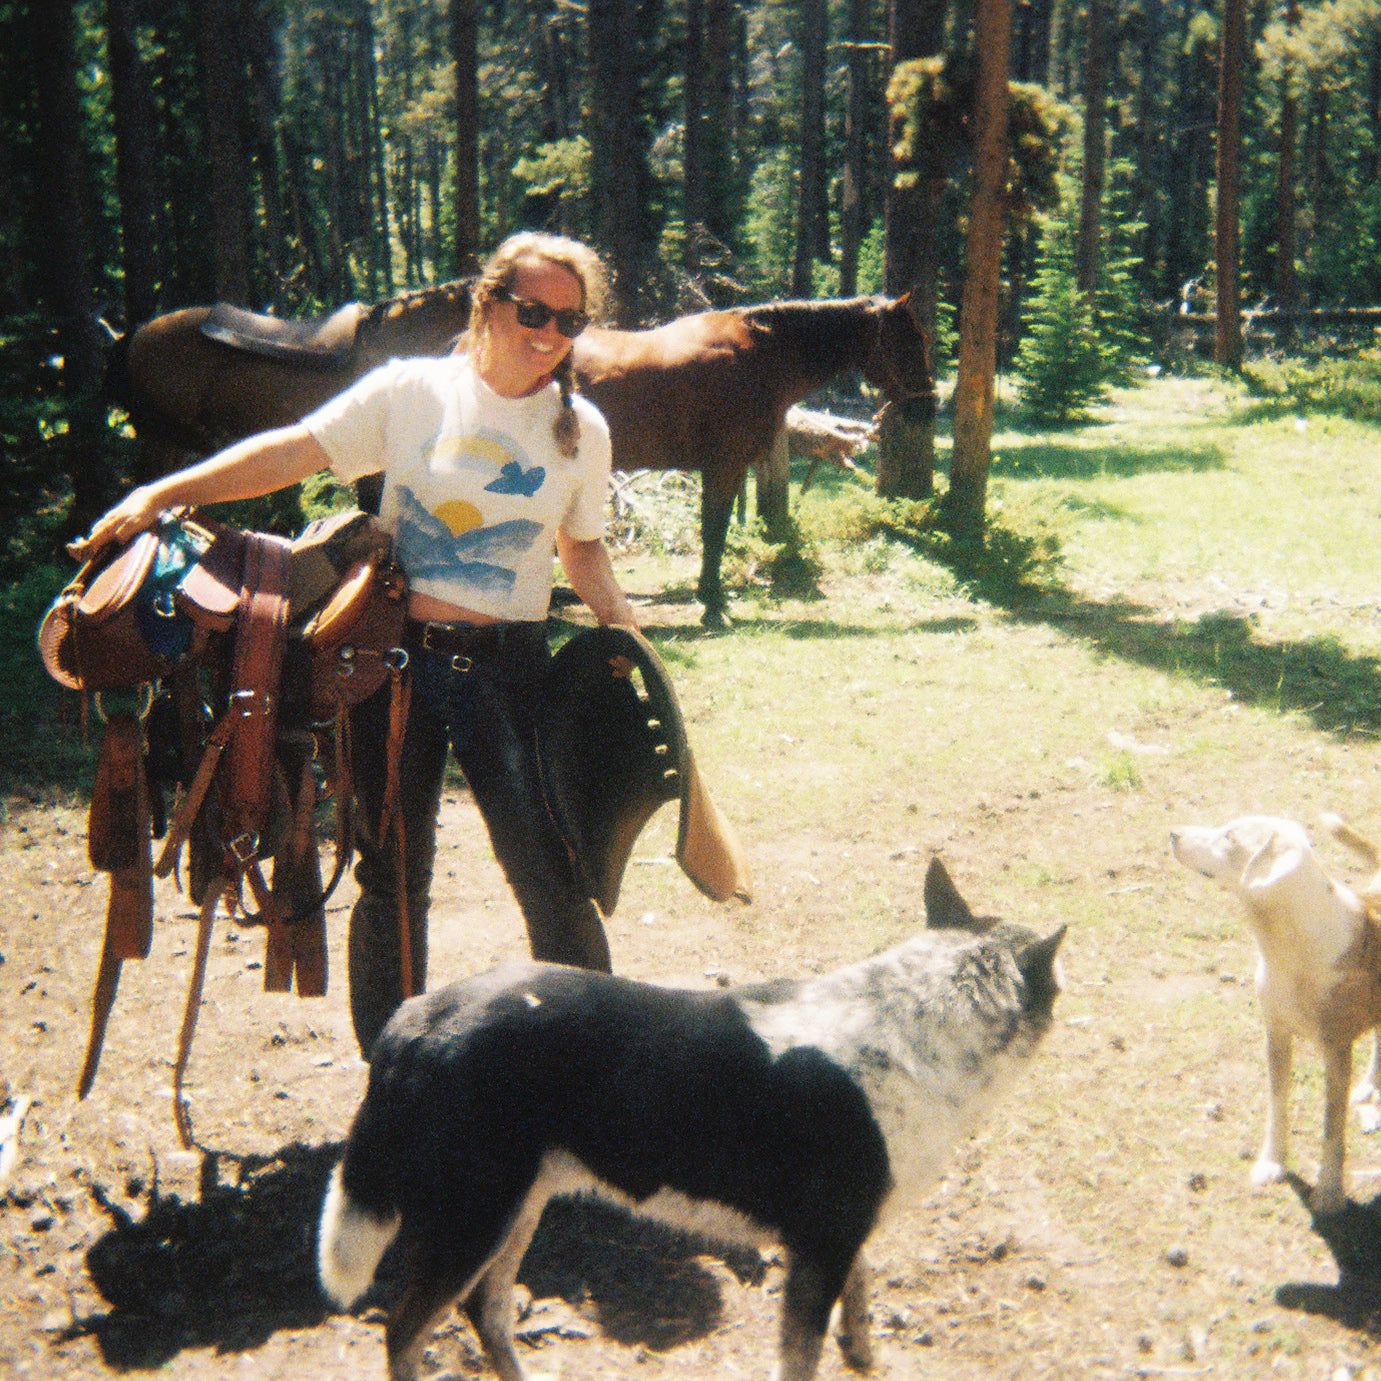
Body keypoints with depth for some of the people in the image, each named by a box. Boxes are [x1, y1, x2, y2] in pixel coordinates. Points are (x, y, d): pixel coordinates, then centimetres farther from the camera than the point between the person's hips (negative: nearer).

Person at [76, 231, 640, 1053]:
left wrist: (613, 610, -2)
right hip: (397, 655, 0)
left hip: (508, 668, 1)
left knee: (552, 878, -5)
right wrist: (161, 494, -15)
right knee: (393, 878, 9)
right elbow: (292, 452, -6)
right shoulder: (410, 391, -2)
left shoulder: (581, 429, 6)